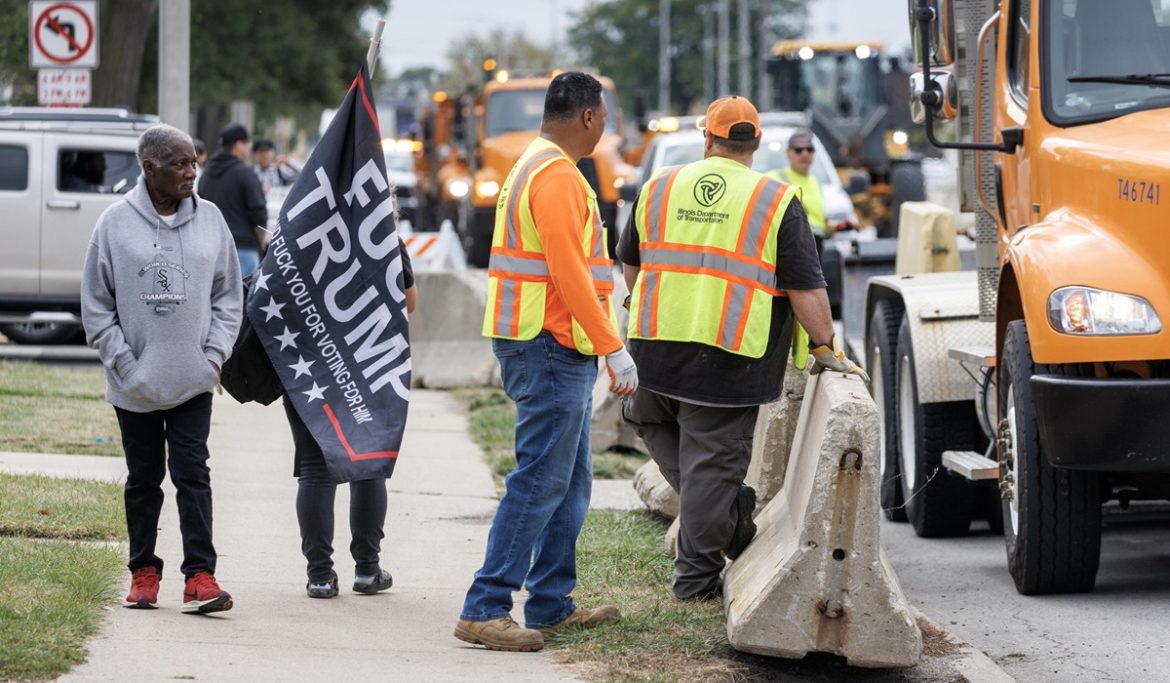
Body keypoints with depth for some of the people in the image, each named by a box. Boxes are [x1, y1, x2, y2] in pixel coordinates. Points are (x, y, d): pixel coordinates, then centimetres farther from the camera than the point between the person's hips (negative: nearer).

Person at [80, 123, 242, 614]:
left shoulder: (209, 219, 3)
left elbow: (228, 296, 10)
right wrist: (123, 361, -8)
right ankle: (143, 572, 19)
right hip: (135, 384, -1)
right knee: (143, 477, 9)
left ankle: (200, 575, -7)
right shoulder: (116, 223, -4)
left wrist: (214, 354, -2)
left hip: (193, 381, 1)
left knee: (192, 473, -5)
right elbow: (96, 305, 0)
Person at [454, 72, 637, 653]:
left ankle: (552, 606, 20)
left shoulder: (534, 167, 19)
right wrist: (613, 348, -21)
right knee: (540, 482, -11)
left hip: (554, 351, 11)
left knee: (570, 483, 15)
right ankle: (484, 610, -12)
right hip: (551, 346, -11)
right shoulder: (558, 176, -15)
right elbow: (569, 273, -22)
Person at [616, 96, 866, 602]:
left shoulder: (659, 188, 9)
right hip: (728, 361, -3)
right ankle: (695, 575, 7)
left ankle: (728, 516, 12)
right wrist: (826, 347, 2)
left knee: (656, 423, 26)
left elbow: (631, 262, 22)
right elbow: (805, 287, -6)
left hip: (656, 348, 3)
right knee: (712, 461, 3)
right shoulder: (776, 201, -3)